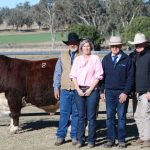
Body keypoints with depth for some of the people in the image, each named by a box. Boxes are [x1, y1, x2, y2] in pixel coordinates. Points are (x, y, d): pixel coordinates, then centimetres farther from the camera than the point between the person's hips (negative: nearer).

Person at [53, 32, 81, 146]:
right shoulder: (63, 56, 10)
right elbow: (57, 72, 12)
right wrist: (56, 88, 7)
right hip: (65, 89, 2)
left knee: (76, 114, 4)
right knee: (64, 113, 3)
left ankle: (75, 136, 13)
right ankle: (61, 136, 8)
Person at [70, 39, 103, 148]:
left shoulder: (95, 58, 3)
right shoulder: (77, 59, 13)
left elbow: (98, 75, -3)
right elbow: (73, 75, 9)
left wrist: (90, 90, -9)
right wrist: (78, 89, -3)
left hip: (92, 90, -3)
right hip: (80, 90, 3)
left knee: (91, 116, -3)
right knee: (81, 116, 3)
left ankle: (91, 140, 2)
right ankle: (80, 140, 7)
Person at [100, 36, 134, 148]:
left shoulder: (127, 59, -1)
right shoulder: (106, 59, 8)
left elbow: (130, 77, -3)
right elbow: (102, 76, 11)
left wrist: (125, 92, -10)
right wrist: (102, 91, 4)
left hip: (122, 93, -2)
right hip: (109, 92, 3)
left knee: (121, 117, 2)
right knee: (110, 117, 4)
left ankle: (121, 140, 9)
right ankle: (111, 139, 10)